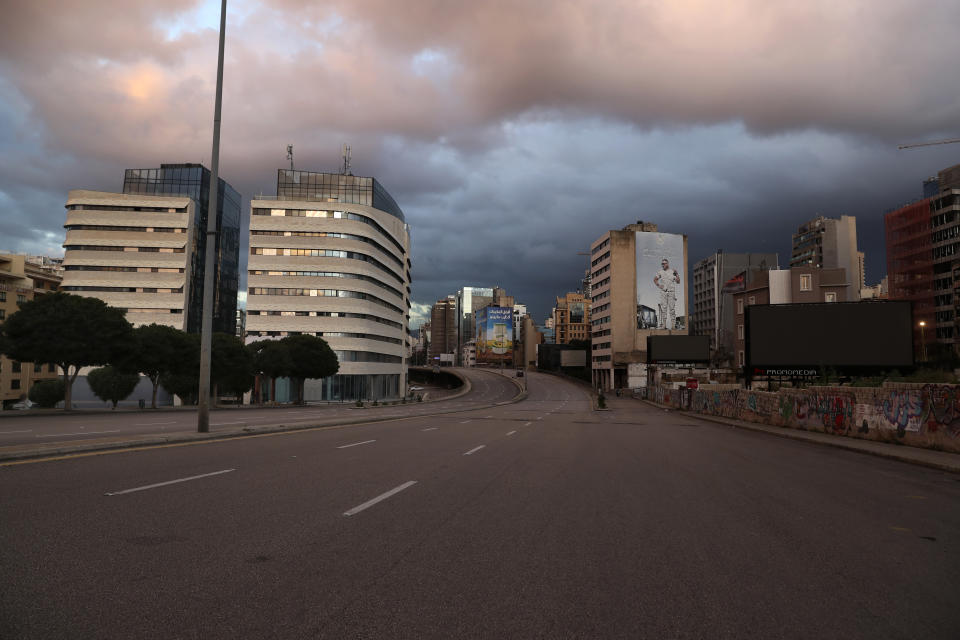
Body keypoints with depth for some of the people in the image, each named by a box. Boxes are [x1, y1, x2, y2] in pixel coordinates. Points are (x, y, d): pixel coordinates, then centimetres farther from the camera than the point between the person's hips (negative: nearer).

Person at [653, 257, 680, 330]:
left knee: (672, 308, -5)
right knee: (663, 308, 1)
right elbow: (655, 279, 20)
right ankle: (664, 324, 5)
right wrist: (658, 285, 5)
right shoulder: (660, 272, 5)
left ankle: (673, 325, -4)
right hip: (663, 292, 2)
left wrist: (677, 274, -19)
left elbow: (678, 282, -5)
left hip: (671, 292, -2)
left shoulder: (673, 271, -1)